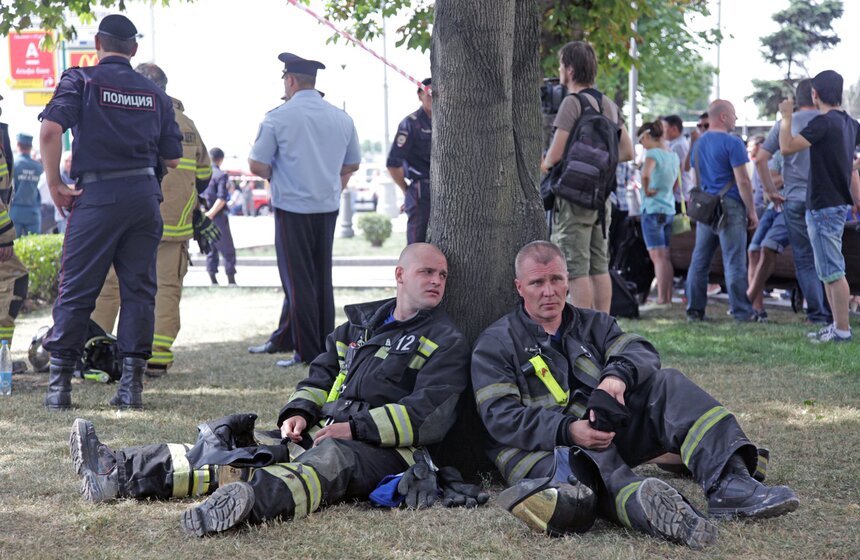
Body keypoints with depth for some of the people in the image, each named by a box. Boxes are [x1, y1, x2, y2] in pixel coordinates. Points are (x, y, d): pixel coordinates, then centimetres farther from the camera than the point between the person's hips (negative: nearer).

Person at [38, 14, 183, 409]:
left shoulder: (81, 80, 1)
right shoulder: (155, 93, 12)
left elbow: (50, 129, -15)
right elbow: (172, 159, 11)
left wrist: (54, 184, -6)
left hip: (97, 195, -3)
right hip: (145, 195, 3)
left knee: (76, 289, 3)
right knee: (138, 289, 7)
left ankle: (59, 383, 3)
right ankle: (132, 383, 4)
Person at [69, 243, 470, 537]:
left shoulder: (446, 343, 5)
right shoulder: (360, 323, 25)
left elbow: (428, 416, -8)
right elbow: (322, 375, 27)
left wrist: (357, 428, -14)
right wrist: (298, 412, 5)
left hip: (381, 449, -7)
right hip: (323, 433, 7)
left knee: (327, 459, -40)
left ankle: (249, 503, -72)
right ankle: (122, 472, -24)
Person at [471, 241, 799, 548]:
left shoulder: (593, 325, 21)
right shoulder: (495, 345, 6)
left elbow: (640, 351, 2)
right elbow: (501, 417, -9)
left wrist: (618, 375, -23)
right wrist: (568, 430, -25)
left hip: (608, 435, 5)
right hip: (542, 451, -5)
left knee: (667, 384, -14)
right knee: (587, 462, -39)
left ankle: (728, 484, -33)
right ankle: (641, 504, -73)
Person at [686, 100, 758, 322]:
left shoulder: (698, 144, 14)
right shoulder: (732, 143, -10)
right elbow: (742, 181, -13)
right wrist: (751, 212, -8)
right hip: (729, 206, -7)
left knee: (699, 260, 9)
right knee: (734, 262, -5)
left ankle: (695, 310, 10)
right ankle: (741, 311, -4)